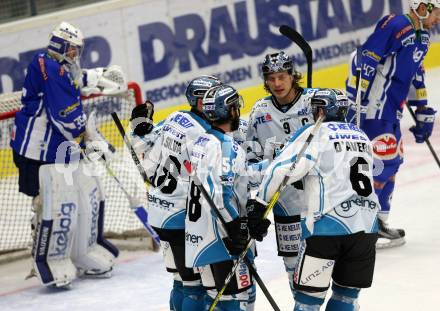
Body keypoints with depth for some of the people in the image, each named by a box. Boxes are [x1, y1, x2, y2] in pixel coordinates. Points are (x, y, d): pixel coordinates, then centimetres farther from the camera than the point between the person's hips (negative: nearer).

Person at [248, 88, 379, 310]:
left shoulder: (315, 133, 0)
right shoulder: (362, 136, 20)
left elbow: (282, 169, -8)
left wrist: (260, 204, -2)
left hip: (328, 224, -5)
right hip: (366, 226, 6)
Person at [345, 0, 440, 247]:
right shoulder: (395, 26, -16)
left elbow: (416, 77, 25)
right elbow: (364, 60, -21)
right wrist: (353, 98, -24)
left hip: (391, 110, 10)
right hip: (371, 107, -10)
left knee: (392, 162, 13)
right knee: (383, 162, -12)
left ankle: (378, 222, 21)